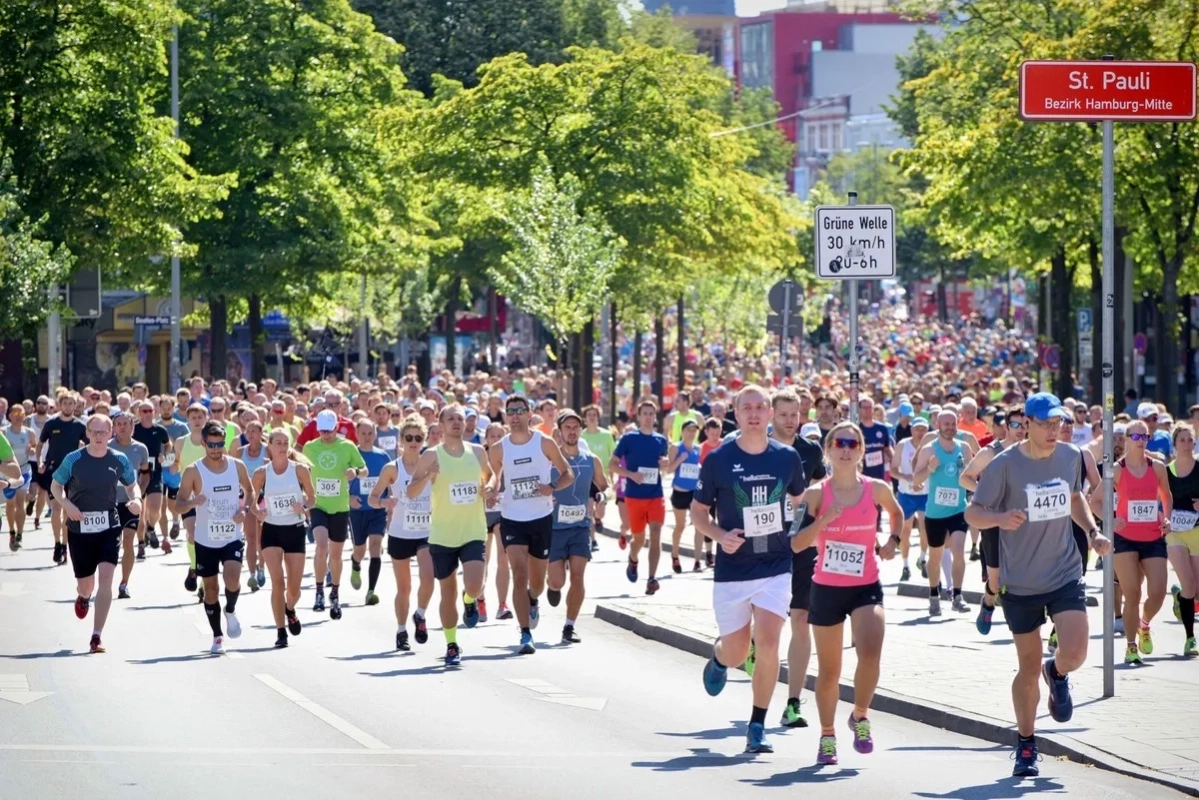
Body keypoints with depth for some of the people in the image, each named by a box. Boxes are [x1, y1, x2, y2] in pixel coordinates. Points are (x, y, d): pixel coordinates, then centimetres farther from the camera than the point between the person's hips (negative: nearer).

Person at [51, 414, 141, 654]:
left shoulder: (119, 460, -2)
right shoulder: (73, 460, -6)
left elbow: (132, 485, 12)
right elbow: (56, 485, 4)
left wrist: (136, 499, -11)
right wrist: (66, 503, -16)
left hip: (109, 527, 0)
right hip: (79, 528, 0)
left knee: (105, 578, -17)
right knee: (85, 584, 11)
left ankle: (96, 637, -14)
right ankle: (83, 597, 53)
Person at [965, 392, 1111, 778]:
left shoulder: (1071, 457, 1)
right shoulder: (1005, 465, -12)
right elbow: (972, 512, -8)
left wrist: (1092, 531, 6)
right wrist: (1000, 518, -29)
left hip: (1066, 575, 2)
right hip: (1021, 583, -2)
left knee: (1075, 653, -16)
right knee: (1028, 668, 5)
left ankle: (1057, 675, 22)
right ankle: (1026, 745, 22)